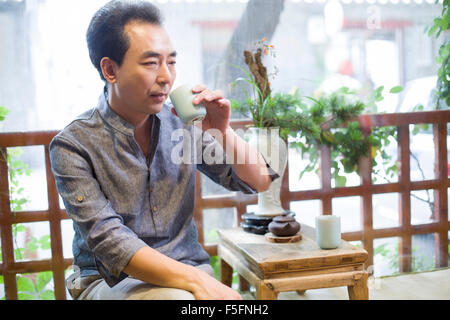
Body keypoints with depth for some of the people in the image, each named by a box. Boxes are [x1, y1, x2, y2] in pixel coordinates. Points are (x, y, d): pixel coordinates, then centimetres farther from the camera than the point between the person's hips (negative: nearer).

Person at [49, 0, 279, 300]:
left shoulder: (182, 124, 1)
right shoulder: (73, 145, -10)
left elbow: (260, 182, 6)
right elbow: (108, 240, -19)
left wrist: (222, 132, -12)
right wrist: (195, 280, -30)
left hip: (189, 272, 4)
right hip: (111, 281, -4)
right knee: (175, 298, -34)